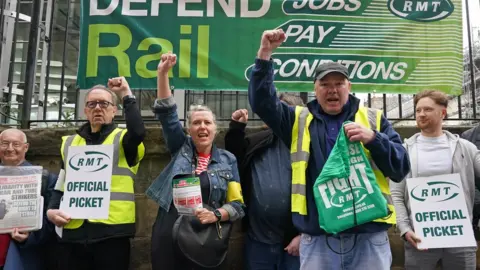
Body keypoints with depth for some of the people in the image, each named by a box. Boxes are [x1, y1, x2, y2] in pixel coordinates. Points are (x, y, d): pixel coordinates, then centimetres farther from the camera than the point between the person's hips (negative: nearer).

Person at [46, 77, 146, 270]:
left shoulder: (122, 140, 4)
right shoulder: (69, 143, 17)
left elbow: (138, 132, -20)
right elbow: (61, 186, 20)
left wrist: (126, 95, -13)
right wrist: (52, 210, 2)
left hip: (112, 232, -4)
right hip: (73, 232, 4)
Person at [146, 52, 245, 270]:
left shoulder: (228, 160, 4)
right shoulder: (181, 148, 7)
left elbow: (237, 205, 2)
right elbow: (166, 112, -1)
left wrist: (216, 214, -17)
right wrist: (163, 73, -9)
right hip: (168, 236, 1)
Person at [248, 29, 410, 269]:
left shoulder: (374, 120, 8)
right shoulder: (299, 120, 10)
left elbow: (401, 169, 2)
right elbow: (261, 101, -2)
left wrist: (373, 139, -15)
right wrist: (265, 53, -10)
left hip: (369, 237, 0)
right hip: (318, 240, 1)